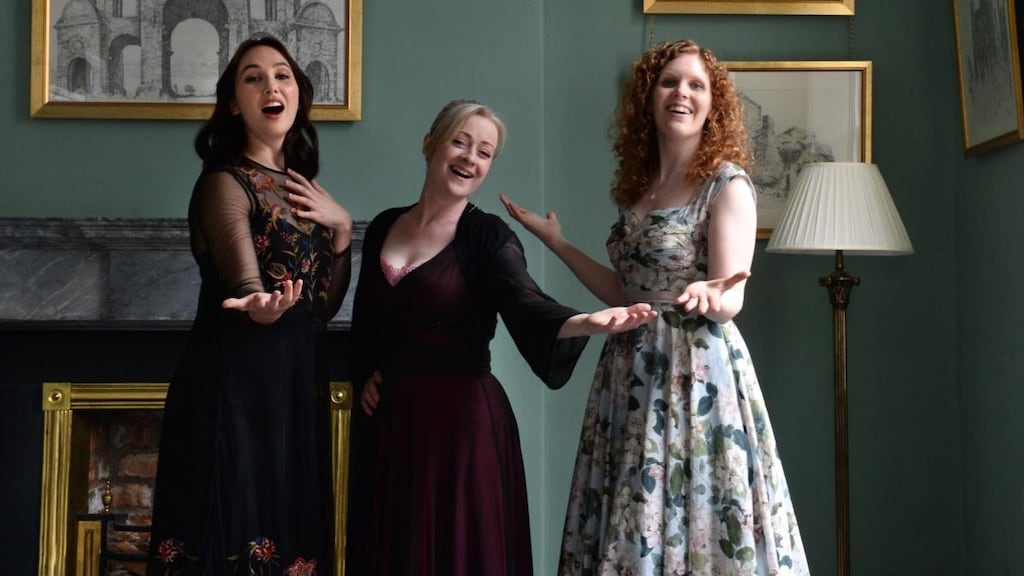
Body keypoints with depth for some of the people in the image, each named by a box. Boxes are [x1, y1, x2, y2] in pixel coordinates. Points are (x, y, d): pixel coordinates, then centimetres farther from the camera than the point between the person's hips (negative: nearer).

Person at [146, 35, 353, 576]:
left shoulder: (303, 189, 14)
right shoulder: (225, 182, -9)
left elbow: (325, 305, 13)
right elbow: (246, 286, -25)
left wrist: (341, 227, 1)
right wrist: (259, 305, -48)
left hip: (299, 384, 8)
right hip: (235, 386, -8)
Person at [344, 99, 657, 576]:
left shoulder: (488, 236, -6)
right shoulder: (383, 227, 9)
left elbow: (525, 304, -24)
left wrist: (583, 322, -43)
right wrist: (366, 374, 5)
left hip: (460, 419, -5)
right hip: (387, 419, 5)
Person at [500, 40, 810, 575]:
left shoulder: (727, 184, -6)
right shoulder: (635, 187, 12)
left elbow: (730, 302, -13)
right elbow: (626, 293, 13)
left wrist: (708, 297, -36)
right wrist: (556, 240, 16)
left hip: (697, 370, -6)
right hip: (631, 372, 6)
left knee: (694, 521, -5)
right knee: (627, 528, 7)